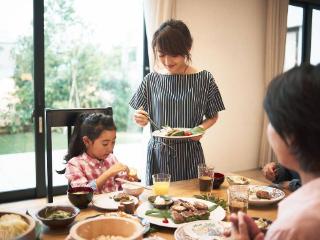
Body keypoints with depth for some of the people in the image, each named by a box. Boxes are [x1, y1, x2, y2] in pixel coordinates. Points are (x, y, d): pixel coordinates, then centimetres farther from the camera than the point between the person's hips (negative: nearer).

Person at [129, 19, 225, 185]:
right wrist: (140, 120, -14)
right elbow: (143, 118, 7)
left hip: (189, 154, -1)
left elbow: (212, 116, 3)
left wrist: (201, 128, -16)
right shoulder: (151, 80, -2)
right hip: (158, 154, 1)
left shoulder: (204, 79, -6)